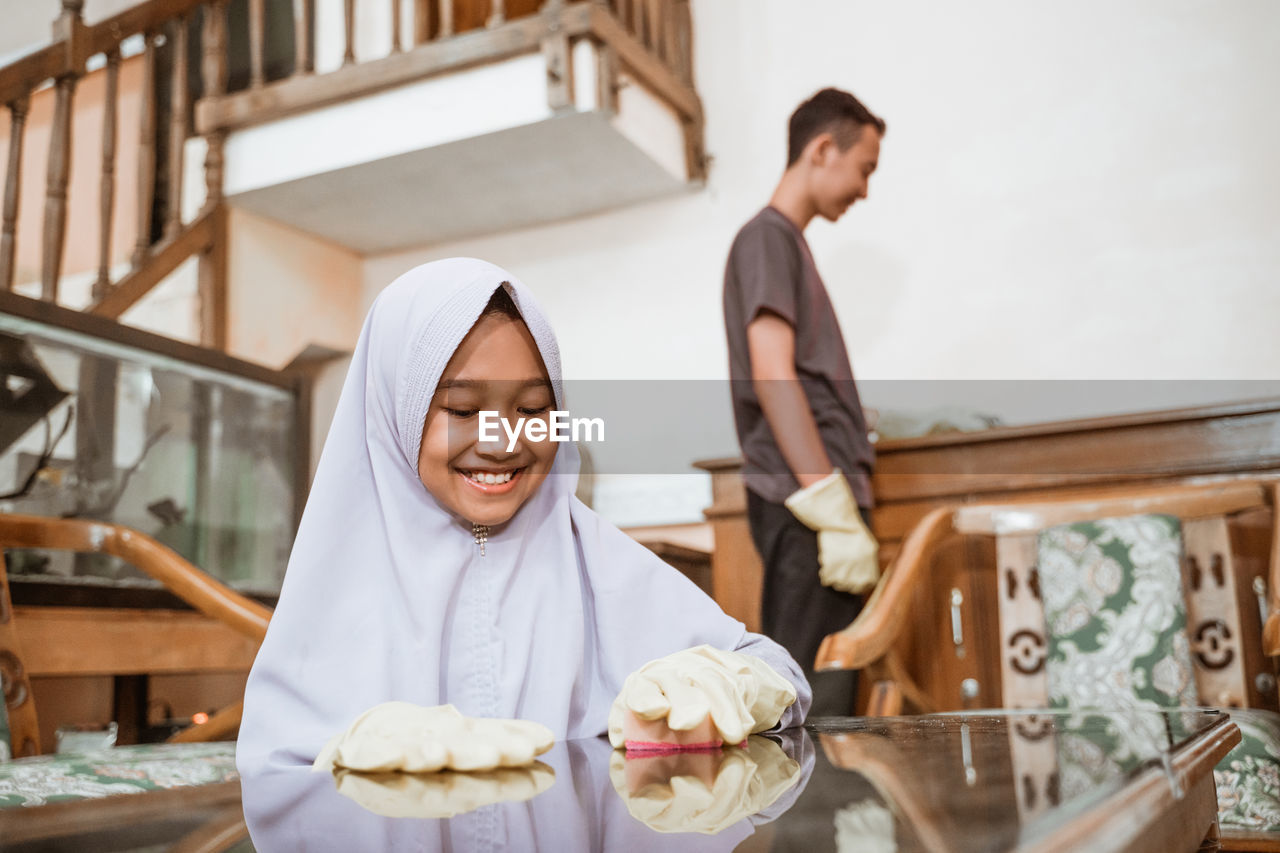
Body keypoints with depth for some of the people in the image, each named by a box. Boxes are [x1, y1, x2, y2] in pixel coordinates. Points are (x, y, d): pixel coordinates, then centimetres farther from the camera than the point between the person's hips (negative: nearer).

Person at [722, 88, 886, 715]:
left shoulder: (788, 241, 23)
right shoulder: (768, 237, -4)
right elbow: (772, 377, -15)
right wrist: (836, 512, -19)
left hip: (810, 510, 9)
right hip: (807, 505, -9)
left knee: (817, 694, 10)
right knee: (815, 704, -11)